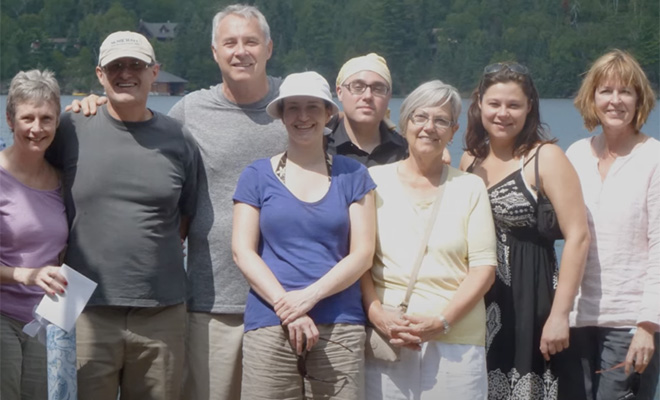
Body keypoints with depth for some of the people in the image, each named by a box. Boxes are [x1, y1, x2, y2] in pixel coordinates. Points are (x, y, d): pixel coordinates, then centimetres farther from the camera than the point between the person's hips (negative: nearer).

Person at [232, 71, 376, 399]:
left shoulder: (352, 175, 11)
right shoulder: (257, 175, 10)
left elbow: (363, 253, 4)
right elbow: (243, 251, 2)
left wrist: (310, 295, -11)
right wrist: (286, 308, -11)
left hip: (340, 330, 0)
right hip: (269, 327, 0)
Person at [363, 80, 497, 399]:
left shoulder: (470, 187, 9)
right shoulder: (375, 181, 8)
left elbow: (484, 267, 3)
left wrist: (441, 321, -9)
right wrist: (377, 315, -10)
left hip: (456, 341, 0)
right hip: (385, 338, 0)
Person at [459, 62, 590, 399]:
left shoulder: (546, 158, -5)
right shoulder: (470, 160, 10)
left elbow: (577, 237, -11)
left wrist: (559, 315, -17)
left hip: (531, 303, -5)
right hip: (479, 307, 5)